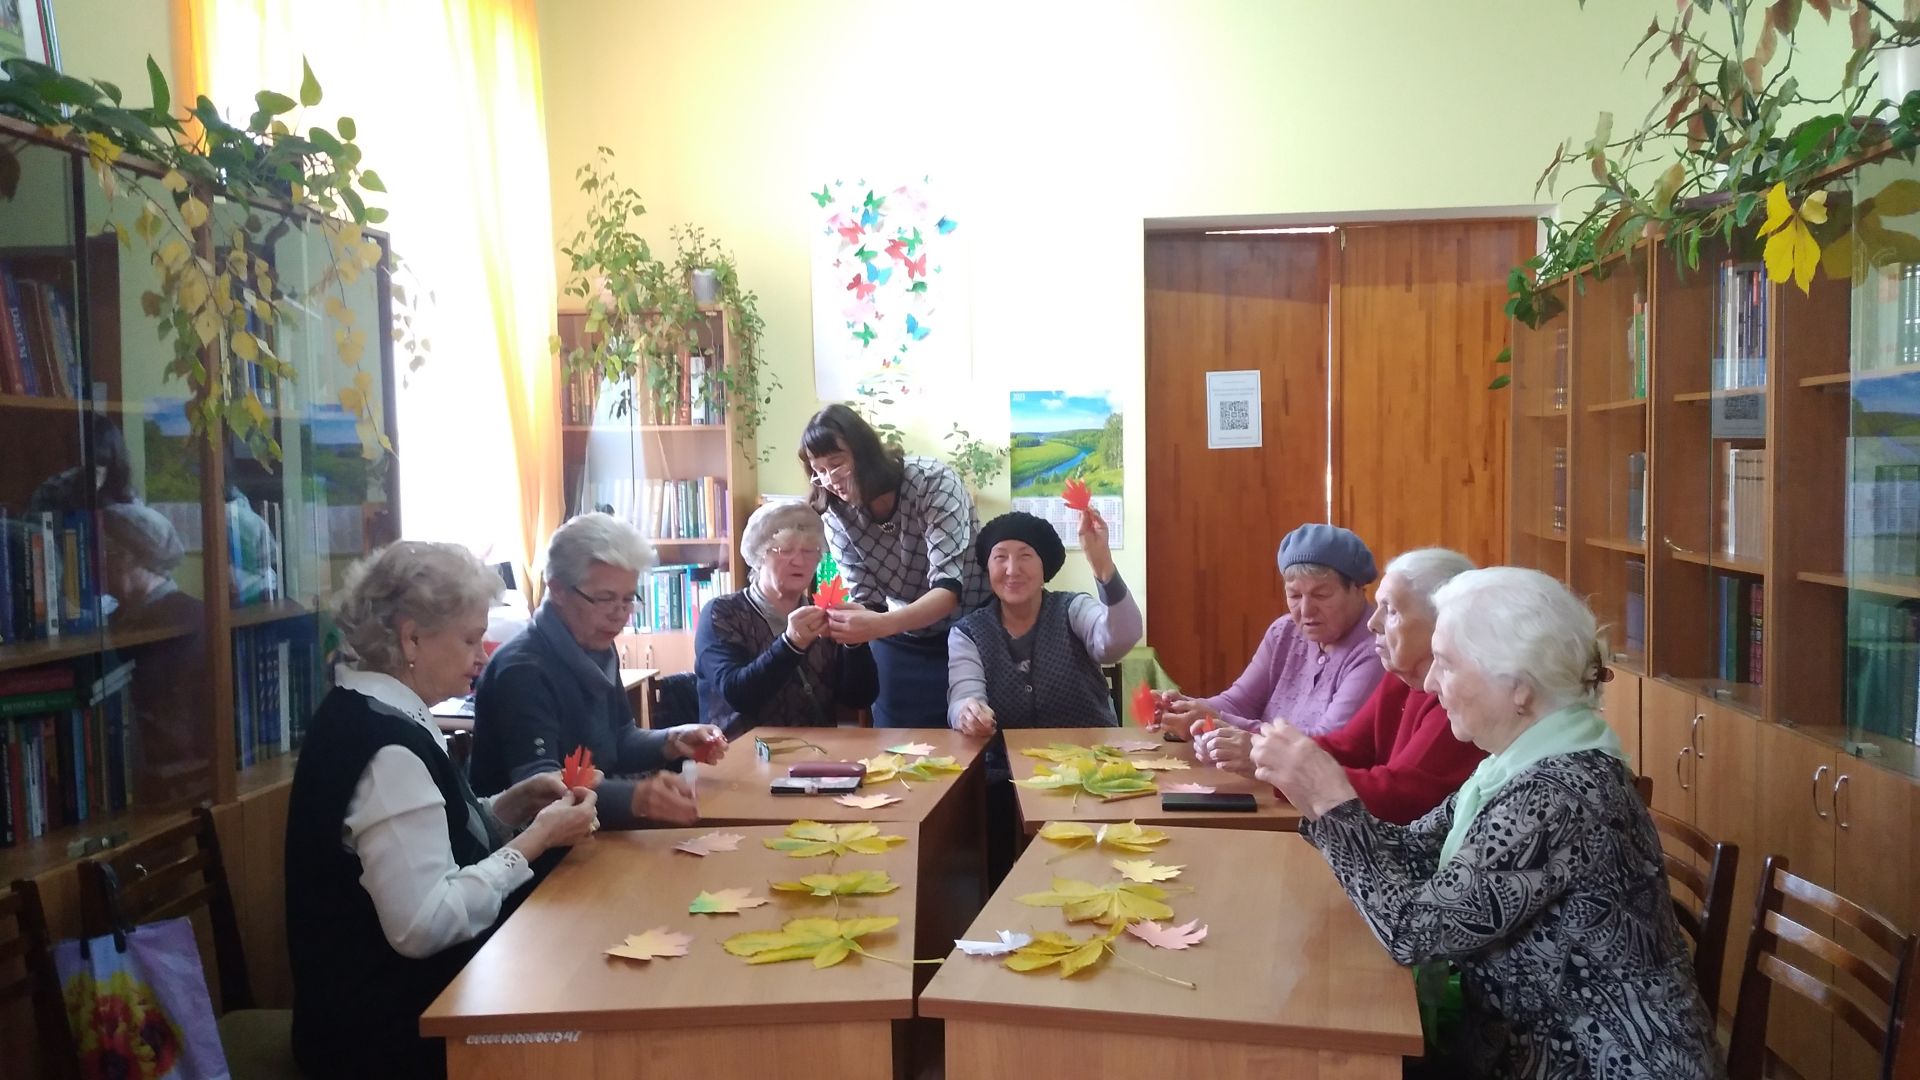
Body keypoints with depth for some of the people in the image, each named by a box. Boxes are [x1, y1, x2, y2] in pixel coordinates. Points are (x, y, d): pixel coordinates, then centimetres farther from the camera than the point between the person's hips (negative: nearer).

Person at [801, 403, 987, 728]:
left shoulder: (933, 482, -26)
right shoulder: (837, 516, -12)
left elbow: (949, 588, -33)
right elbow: (865, 600, -12)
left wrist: (880, 625, -48)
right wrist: (842, 622, -35)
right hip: (900, 644, 4)